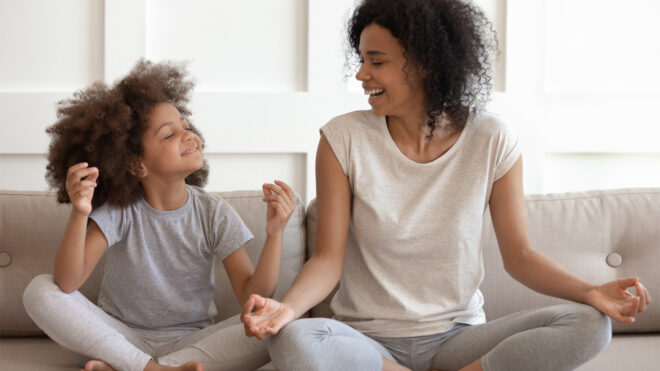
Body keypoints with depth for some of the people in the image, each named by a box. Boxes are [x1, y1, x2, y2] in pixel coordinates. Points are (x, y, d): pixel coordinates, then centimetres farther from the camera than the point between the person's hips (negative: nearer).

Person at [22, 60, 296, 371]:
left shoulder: (214, 214, -7)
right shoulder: (120, 211, -12)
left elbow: (253, 298, -14)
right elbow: (67, 283, -24)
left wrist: (274, 234, -29)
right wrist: (79, 215, -40)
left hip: (190, 342, 1)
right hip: (121, 336, -1)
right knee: (40, 291, -21)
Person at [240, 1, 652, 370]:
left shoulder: (493, 140, -4)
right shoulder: (344, 139, -6)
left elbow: (518, 254, 1)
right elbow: (328, 258, -6)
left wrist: (591, 292, -16)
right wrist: (287, 307, -27)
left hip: (456, 338, 1)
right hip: (368, 337, -1)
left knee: (588, 325, -22)